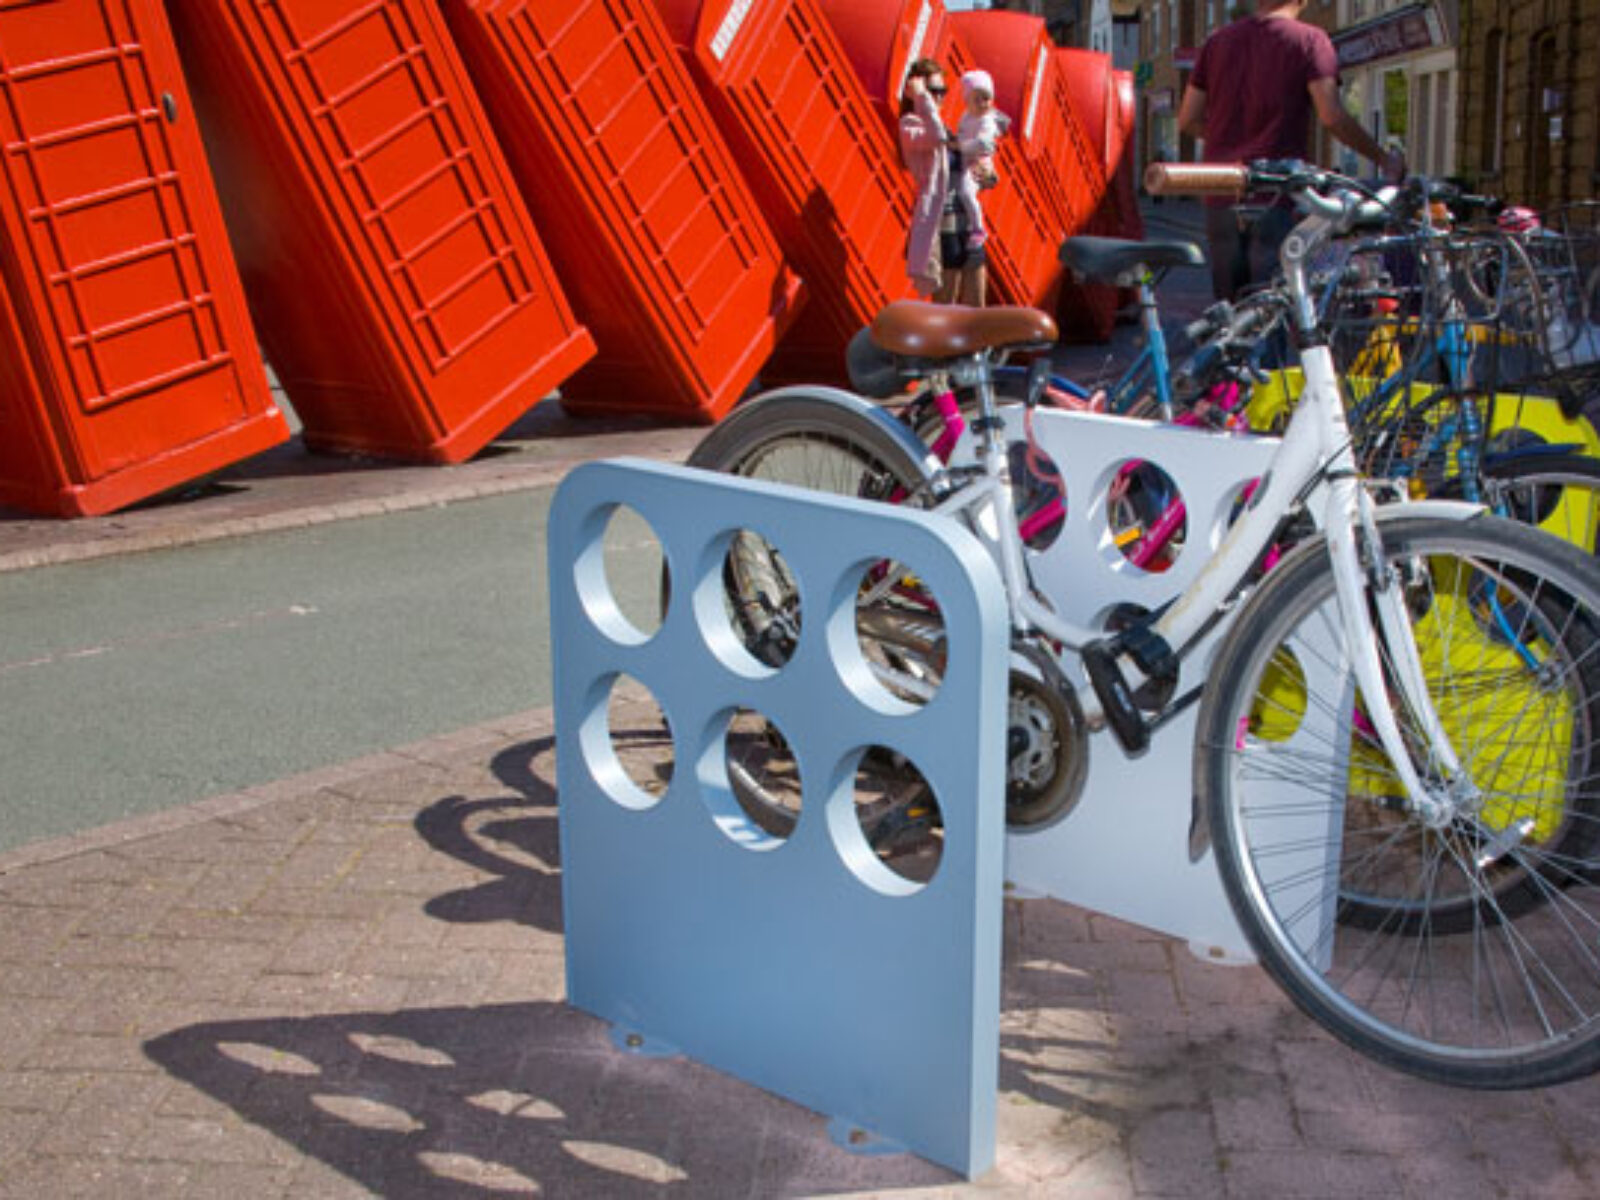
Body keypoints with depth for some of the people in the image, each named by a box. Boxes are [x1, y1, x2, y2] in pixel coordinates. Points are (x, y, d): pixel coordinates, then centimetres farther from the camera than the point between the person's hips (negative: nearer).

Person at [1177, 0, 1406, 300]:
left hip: (1221, 197, 5)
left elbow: (1187, 120, 12)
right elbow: (1332, 117, -13)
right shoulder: (1308, 40, -4)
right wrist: (1383, 157, -2)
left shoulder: (1217, 41, 11)